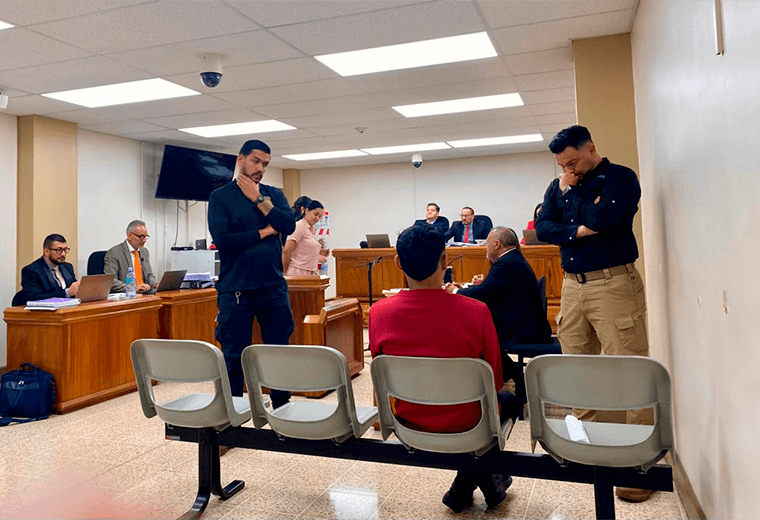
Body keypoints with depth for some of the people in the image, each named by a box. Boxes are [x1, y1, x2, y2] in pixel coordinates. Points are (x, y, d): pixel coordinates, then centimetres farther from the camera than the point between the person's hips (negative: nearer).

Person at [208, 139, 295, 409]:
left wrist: (259, 200, -9)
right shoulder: (220, 196, 1)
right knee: (234, 357, 5)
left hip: (273, 286, 3)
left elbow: (289, 225, -7)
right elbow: (222, 239, -13)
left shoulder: (273, 194, 11)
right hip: (235, 290, -3)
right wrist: (263, 232, -7)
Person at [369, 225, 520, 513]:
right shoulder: (475, 311, -22)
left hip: (407, 422, 4)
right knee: (508, 400, 30)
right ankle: (465, 486, 34)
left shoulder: (378, 313, -14)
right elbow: (494, 381, -8)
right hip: (462, 424, -3)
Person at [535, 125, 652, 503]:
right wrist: (579, 231, -11)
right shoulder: (559, 185, 14)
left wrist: (571, 193, -3)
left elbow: (601, 219, -20)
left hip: (613, 283, -6)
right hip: (573, 285, 6)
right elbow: (542, 229, 3)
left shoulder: (620, 178, -3)